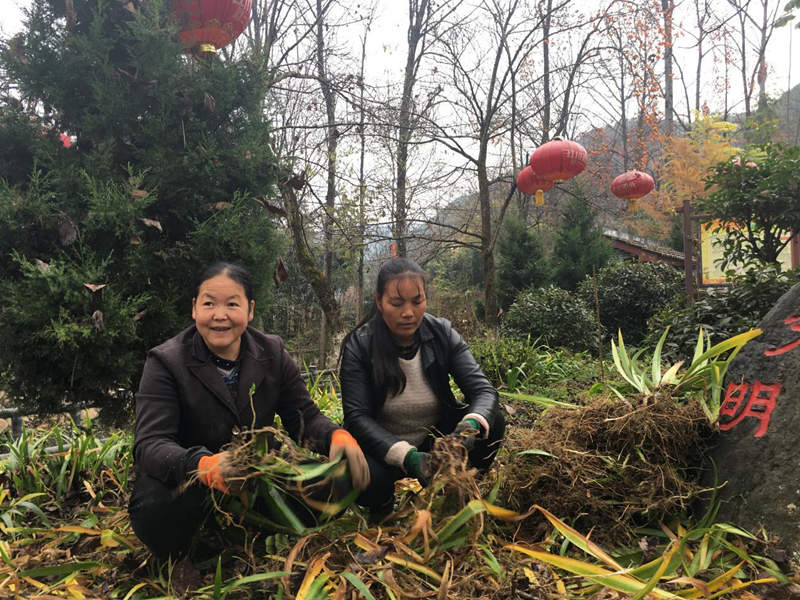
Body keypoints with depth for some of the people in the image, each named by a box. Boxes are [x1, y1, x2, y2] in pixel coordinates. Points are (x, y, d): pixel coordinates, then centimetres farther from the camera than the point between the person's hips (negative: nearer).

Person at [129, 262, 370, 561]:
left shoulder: (273, 353, -3)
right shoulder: (165, 362, -13)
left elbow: (305, 416, -2)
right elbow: (150, 443, -23)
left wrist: (337, 435, -27)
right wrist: (203, 465, -46)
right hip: (185, 484, -3)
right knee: (155, 507, -37)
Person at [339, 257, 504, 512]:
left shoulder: (442, 334, -8)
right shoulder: (359, 346, -14)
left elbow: (483, 390, -14)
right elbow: (357, 417, -21)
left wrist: (471, 424, -39)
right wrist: (406, 456, -37)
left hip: (436, 442, 3)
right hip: (384, 449, -2)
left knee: (493, 423, -21)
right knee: (365, 478, -35)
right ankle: (383, 509, 2)